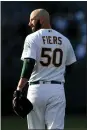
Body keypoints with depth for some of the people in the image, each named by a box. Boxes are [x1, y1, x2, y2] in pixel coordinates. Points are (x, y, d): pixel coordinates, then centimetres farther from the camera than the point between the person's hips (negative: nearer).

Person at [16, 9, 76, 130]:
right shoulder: (64, 40, 10)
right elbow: (70, 67, 15)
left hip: (37, 89, -2)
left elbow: (28, 65, -15)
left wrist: (19, 90, -19)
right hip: (58, 90, 3)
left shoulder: (32, 38, -4)